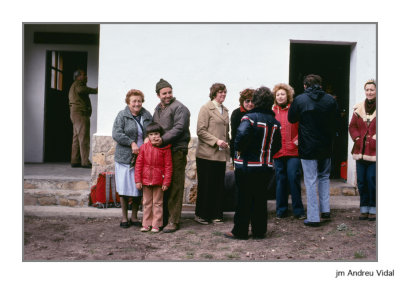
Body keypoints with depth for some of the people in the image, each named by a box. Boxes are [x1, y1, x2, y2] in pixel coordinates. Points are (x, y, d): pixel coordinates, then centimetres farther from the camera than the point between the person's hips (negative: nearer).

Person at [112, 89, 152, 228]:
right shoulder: (122, 115, -2)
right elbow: (116, 134, -11)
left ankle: (134, 217, 21)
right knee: (125, 188, 2)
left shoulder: (147, 116, 9)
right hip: (125, 158, -3)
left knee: (139, 188, 6)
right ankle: (124, 217, 17)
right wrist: (132, 143, -18)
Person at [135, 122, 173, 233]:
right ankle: (146, 224, 22)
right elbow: (139, 164, 1)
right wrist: (138, 180, -2)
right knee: (146, 203, 12)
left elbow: (168, 166, -5)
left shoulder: (165, 148, -7)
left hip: (159, 181, -2)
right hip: (146, 180, 2)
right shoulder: (144, 147, -1)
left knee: (157, 203, 8)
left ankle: (156, 225, 16)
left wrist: (166, 182, -8)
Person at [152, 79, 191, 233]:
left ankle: (173, 221, 1)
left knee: (174, 187, -5)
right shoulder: (158, 108, 21)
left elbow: (178, 129, -15)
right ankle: (162, 217, 21)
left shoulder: (179, 108, -4)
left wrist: (163, 139, -21)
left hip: (176, 152, -8)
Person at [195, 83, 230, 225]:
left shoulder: (225, 110, 17)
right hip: (207, 154, -6)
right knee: (205, 185, 1)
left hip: (221, 154, 6)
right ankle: (201, 214, 13)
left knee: (218, 185, 7)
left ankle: (216, 214, 16)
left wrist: (227, 144, 12)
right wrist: (216, 141, -16)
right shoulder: (206, 108, -3)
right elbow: (200, 131, -10)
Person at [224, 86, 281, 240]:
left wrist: (239, 149, -14)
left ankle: (240, 231, 11)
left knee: (244, 198, 3)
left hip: (247, 165, -5)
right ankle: (259, 231, 19)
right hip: (266, 167, 5)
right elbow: (277, 146, 11)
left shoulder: (249, 117, -14)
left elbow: (241, 134, -31)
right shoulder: (275, 122, 7)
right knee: (260, 198, 13)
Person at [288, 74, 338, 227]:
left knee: (311, 181, 1)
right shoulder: (330, 100, -1)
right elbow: (336, 119, 8)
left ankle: (313, 217, 4)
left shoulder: (299, 100, -9)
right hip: (326, 147, 3)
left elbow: (291, 118, 3)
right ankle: (325, 210, 19)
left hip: (308, 147, -3)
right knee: (324, 177, 21)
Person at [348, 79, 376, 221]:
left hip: (375, 152, -4)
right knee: (361, 181, 6)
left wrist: (375, 140, -11)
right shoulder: (358, 108, 11)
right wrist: (357, 139, -1)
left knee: (372, 180, -4)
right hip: (360, 151, 4)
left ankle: (373, 209, 10)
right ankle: (364, 209, 17)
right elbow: (352, 126, 13)